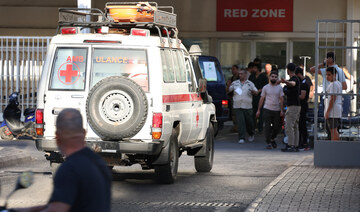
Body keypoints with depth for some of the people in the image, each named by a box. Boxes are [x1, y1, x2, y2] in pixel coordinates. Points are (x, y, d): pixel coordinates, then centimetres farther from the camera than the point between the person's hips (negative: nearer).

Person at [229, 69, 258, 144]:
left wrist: (253, 91, -14)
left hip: (247, 106, 0)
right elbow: (228, 90, 9)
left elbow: (256, 92, 8)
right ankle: (241, 138, -8)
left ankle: (251, 134, 34)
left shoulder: (250, 84, 8)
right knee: (240, 122, -9)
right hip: (237, 106, 0)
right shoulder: (235, 83, 10)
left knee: (249, 122, 8)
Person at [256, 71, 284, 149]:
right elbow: (262, 99, 8)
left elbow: (281, 99, 1)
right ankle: (268, 143, -1)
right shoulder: (265, 87, 5)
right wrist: (258, 110, 5)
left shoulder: (279, 88, 5)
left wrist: (282, 110, -8)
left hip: (277, 110, 1)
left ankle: (272, 139, 30)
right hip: (267, 110, -1)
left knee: (277, 127, 5)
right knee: (268, 127, -5)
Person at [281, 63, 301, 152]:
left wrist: (286, 82, -61)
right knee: (295, 127, 10)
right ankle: (295, 146, 11)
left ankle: (290, 145, -14)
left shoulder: (294, 79, -15)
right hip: (296, 105, 10)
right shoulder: (296, 79, 16)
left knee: (289, 126, -11)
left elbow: (292, 84, -41)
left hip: (293, 106, -10)